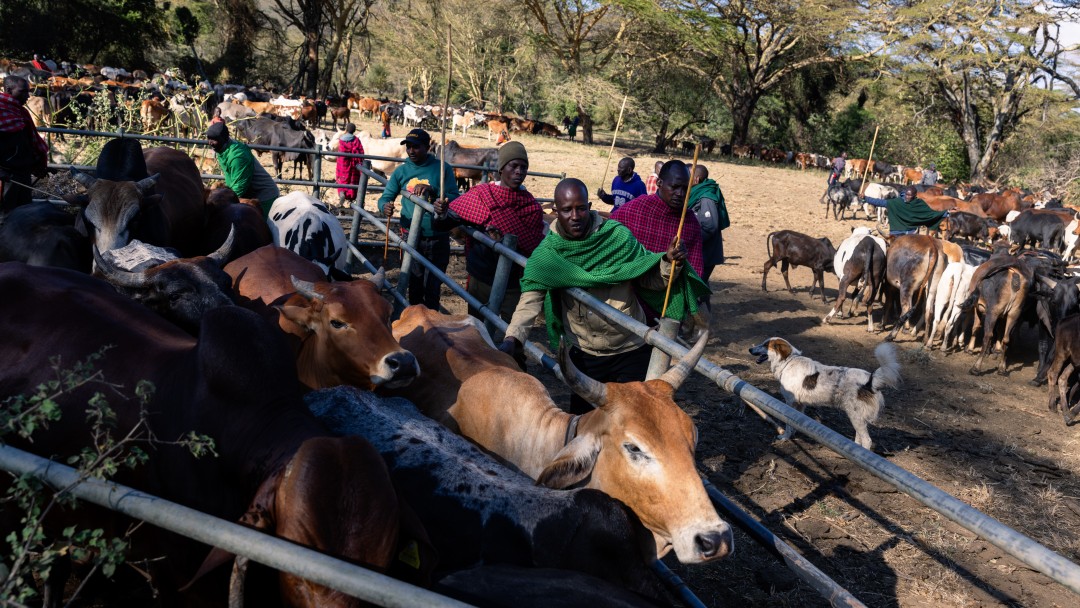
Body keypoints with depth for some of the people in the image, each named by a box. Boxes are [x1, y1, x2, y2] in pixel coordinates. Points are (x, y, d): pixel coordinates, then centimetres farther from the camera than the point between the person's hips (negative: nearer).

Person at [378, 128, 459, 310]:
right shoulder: (401, 171, 3)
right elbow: (385, 197, 2)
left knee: (432, 287, 5)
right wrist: (385, 207, -22)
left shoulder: (442, 169, -6)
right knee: (414, 285, 14)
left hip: (437, 238, -2)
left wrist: (433, 191, -28)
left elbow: (454, 199, -11)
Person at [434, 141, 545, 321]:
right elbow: (452, 219, -1)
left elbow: (534, 249, -9)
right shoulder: (480, 194, -6)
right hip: (481, 278, 1)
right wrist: (442, 214, -24)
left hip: (513, 284, 0)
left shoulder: (532, 207, -6)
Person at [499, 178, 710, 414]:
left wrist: (669, 262, -27)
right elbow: (531, 297, -18)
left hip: (632, 351, -1)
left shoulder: (618, 236, -12)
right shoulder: (548, 252, -10)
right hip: (584, 355, 1)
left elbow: (650, 280, -7)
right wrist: (513, 338, -32)